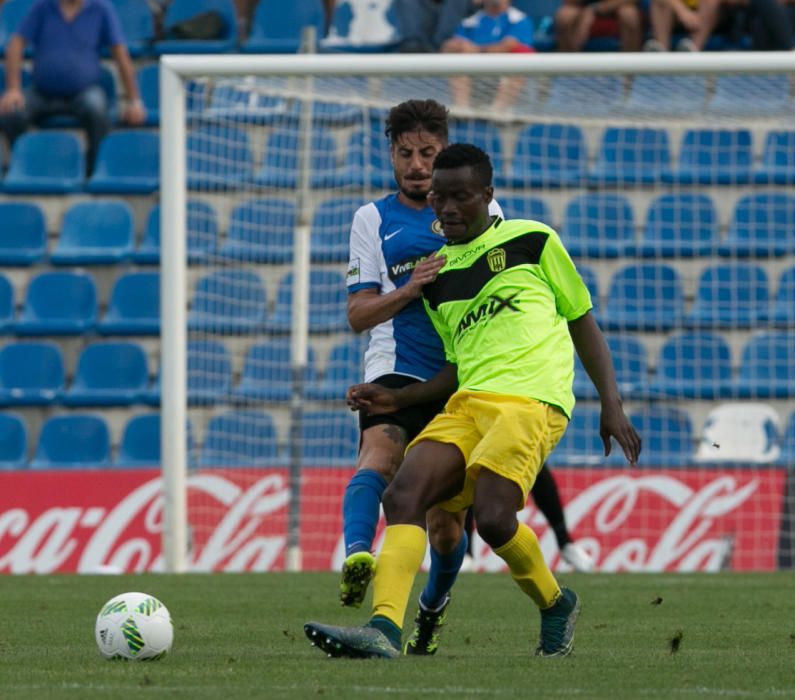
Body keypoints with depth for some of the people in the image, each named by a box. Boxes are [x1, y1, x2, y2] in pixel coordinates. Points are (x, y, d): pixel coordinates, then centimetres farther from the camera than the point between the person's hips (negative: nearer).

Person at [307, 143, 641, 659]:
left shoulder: (531, 240, 9)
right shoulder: (436, 276, 22)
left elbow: (582, 322, 14)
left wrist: (611, 405, 7)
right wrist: (397, 400, 13)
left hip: (531, 399, -6)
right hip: (467, 403, 6)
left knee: (492, 517, -23)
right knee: (404, 495, -19)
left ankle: (556, 604, 6)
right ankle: (384, 630, -31)